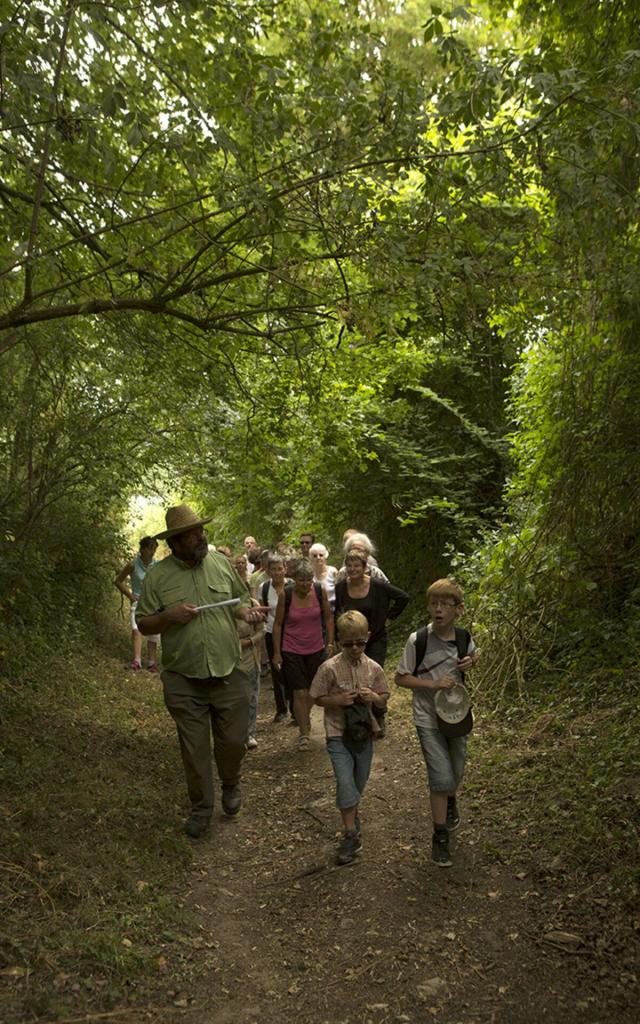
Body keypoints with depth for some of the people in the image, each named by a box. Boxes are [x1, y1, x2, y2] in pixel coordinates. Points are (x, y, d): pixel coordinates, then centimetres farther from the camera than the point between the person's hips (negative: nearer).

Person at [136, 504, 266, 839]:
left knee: (233, 741, 10)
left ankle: (231, 787, 40)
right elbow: (143, 624, 1)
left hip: (228, 674, 1)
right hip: (184, 680, -1)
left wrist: (247, 611, -10)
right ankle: (201, 806, 30)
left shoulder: (221, 563, 0)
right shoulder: (157, 576, -5)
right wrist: (169, 616, -19)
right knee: (194, 748, 10)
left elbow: (240, 598, 12)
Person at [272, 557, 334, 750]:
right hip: (291, 651, -3)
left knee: (312, 690, 16)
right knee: (299, 693, -7)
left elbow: (328, 617, 4)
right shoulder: (285, 595, -15)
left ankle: (305, 717, 45)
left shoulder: (320, 591, -10)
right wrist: (277, 653, -4)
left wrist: (330, 642, 3)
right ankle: (304, 734, 7)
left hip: (316, 649, 3)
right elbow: (278, 624, -6)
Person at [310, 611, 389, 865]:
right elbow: (318, 698, -5)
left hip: (364, 732, 4)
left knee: (359, 783, 17)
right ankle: (352, 835, 2)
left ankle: (353, 813, 45)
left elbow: (384, 699, 6)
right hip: (338, 734, -3)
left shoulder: (373, 668, -4)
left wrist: (374, 697, -15)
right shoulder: (330, 668, -14)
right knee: (345, 783, -12)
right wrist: (338, 700, -21)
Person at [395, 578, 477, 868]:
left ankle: (450, 803, 54)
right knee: (441, 777, -9)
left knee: (456, 773, 20)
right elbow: (400, 678, -11)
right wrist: (433, 683, -23)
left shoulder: (464, 638, -7)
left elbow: (473, 657, 16)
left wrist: (470, 662, -8)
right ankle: (440, 837, 11)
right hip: (428, 718, -4)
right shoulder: (417, 641, -19)